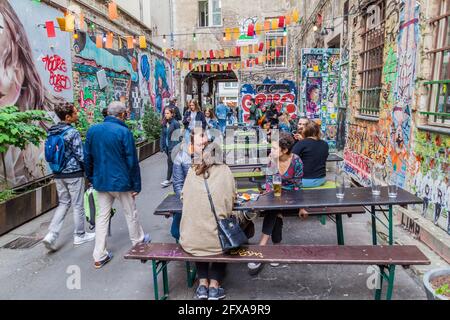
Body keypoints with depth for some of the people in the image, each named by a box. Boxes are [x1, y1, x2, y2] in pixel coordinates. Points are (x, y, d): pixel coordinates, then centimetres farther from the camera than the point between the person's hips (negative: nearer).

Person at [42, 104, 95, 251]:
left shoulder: (52, 132, 6)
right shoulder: (73, 133, -17)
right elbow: (80, 155, -15)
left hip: (58, 174, 7)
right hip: (74, 173, -7)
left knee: (63, 203, 17)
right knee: (78, 205, 7)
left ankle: (51, 235, 7)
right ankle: (80, 236, 20)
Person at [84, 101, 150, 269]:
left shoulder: (92, 130, 2)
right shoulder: (124, 132, -15)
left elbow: (87, 158, 8)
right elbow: (132, 161, -14)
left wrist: (91, 178, 19)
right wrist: (136, 185, -7)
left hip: (101, 181, 5)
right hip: (121, 181, -5)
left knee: (102, 216, 12)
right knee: (131, 214, 15)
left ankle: (99, 256, 16)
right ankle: (138, 241, 36)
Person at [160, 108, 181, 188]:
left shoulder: (175, 123, -11)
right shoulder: (165, 124, 8)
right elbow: (163, 135, 11)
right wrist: (162, 146, 6)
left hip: (173, 146, -6)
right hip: (167, 146, 6)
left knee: (170, 162, -6)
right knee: (171, 162, 14)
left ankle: (168, 180, 0)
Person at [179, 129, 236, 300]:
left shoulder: (191, 172, -4)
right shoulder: (224, 170, -6)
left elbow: (185, 198, 6)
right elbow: (231, 199, -2)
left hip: (191, 241, 1)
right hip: (216, 240, -1)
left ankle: (203, 283, 30)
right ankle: (214, 285, 26)